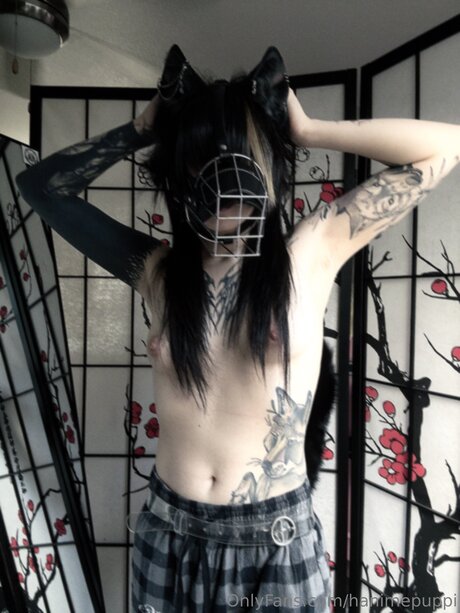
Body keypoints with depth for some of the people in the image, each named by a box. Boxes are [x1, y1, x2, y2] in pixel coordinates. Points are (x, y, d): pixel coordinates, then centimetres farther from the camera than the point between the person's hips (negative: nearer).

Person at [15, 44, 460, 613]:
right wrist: (143, 129, -3)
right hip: (170, 533, 3)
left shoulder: (310, 254, -10)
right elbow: (40, 185, 5)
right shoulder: (157, 270, -4)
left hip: (276, 538, -2)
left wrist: (306, 130, -8)